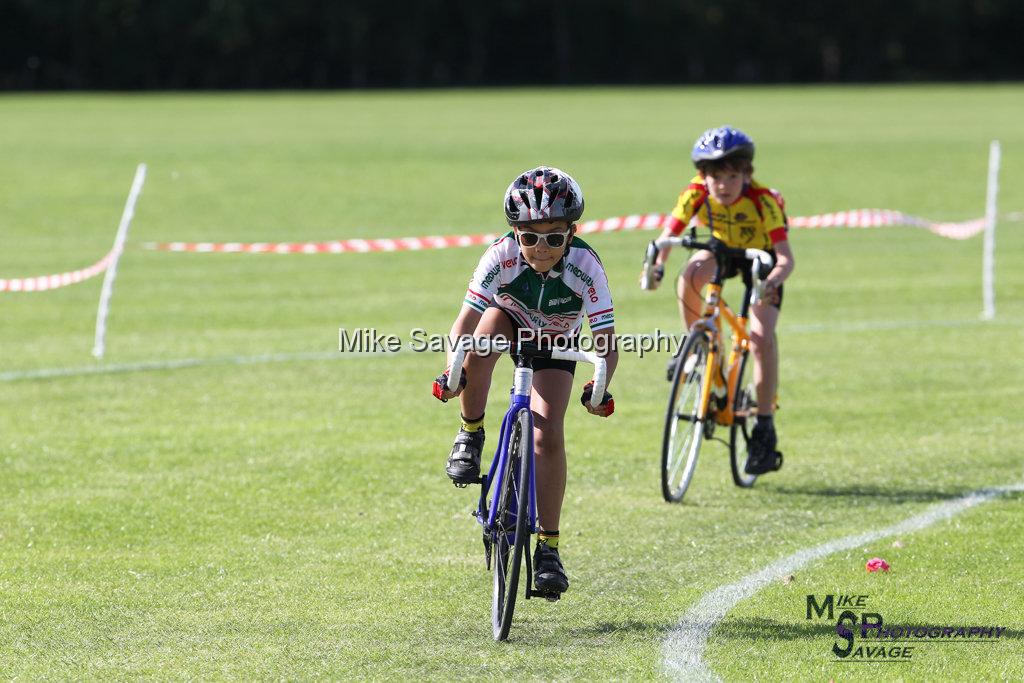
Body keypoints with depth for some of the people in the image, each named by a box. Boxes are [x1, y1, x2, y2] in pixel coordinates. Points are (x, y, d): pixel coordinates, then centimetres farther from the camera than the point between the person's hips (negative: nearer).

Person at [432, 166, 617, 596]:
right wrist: (452, 371, -50)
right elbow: (464, 323, -34)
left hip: (555, 347, 0)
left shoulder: (586, 269, -32)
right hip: (510, 326, 0)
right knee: (490, 322, -37)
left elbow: (606, 342, -31)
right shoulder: (502, 256, -32)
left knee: (547, 435, -19)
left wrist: (598, 388, -48)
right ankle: (470, 437, -17)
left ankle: (548, 548, -9)